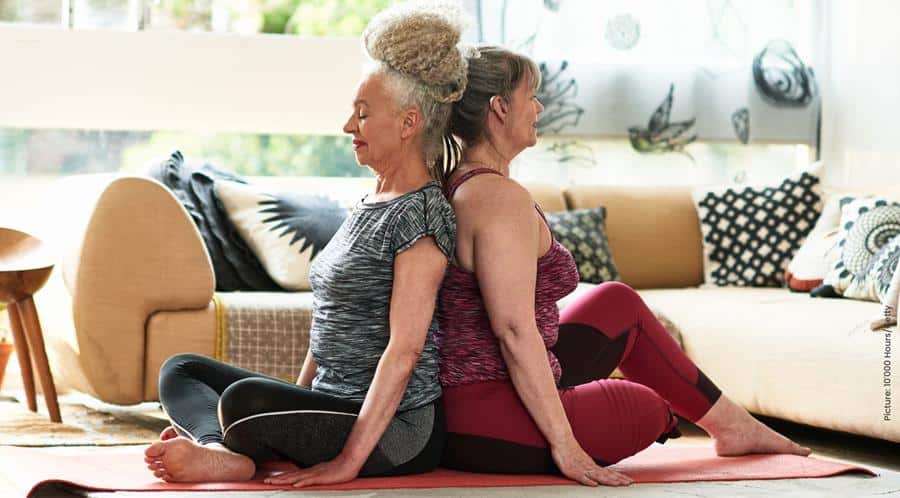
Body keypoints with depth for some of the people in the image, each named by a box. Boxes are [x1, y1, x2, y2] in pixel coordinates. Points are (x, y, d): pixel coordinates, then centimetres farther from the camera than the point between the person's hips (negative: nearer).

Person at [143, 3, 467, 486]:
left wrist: (349, 461, -23)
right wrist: (293, 412, 16)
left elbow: (404, 351, -20)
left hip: (398, 428, -11)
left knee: (245, 398, -36)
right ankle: (220, 450, -22)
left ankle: (216, 447, -5)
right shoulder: (369, 205, 16)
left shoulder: (420, 212, -14)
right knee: (180, 369, 7)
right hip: (336, 406, 11)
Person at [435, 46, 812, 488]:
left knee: (617, 303, 23)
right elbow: (514, 330, -25)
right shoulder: (501, 197, -20)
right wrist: (564, 445, -21)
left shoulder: (450, 185, 10)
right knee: (649, 410, 15)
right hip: (493, 426, -10)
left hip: (452, 409, 10)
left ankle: (730, 422, 35)